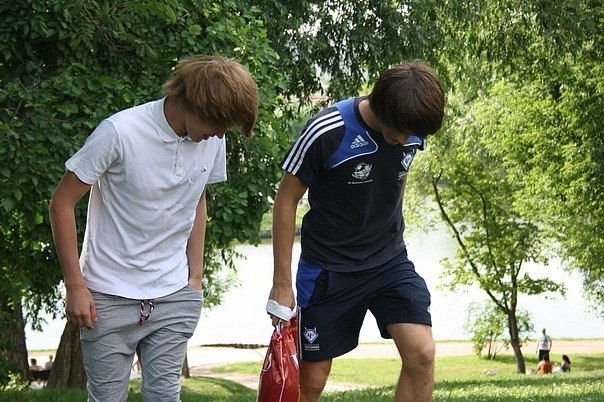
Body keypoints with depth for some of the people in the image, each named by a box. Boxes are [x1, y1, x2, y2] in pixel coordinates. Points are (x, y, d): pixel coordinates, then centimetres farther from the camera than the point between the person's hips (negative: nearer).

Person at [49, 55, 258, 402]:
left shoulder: (212, 139, -1)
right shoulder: (120, 132, -18)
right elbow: (62, 203, -10)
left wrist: (195, 276, 11)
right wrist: (75, 286, -10)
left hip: (175, 296, 4)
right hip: (110, 298, -4)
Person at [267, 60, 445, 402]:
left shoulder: (412, 129, -9)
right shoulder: (326, 133, -24)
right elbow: (287, 200, -12)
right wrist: (282, 284, -10)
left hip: (390, 261, 4)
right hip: (329, 268, -3)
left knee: (422, 354, -15)